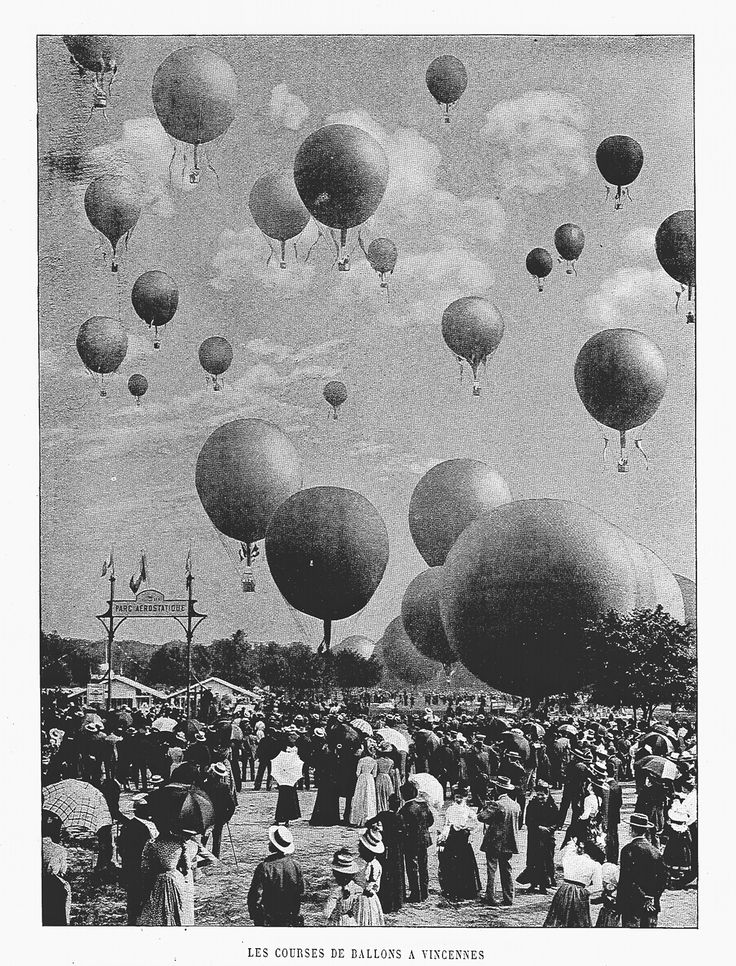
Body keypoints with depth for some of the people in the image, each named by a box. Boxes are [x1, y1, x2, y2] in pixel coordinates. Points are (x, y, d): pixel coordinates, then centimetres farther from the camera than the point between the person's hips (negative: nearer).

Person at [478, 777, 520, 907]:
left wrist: (486, 807, -2)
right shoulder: (516, 805, 5)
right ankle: (508, 898, 12)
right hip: (509, 844, 6)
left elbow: (481, 817, -21)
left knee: (491, 871, 1)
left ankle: (490, 897, 2)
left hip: (494, 843, -6)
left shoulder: (497, 805, -17)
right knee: (507, 871, 12)